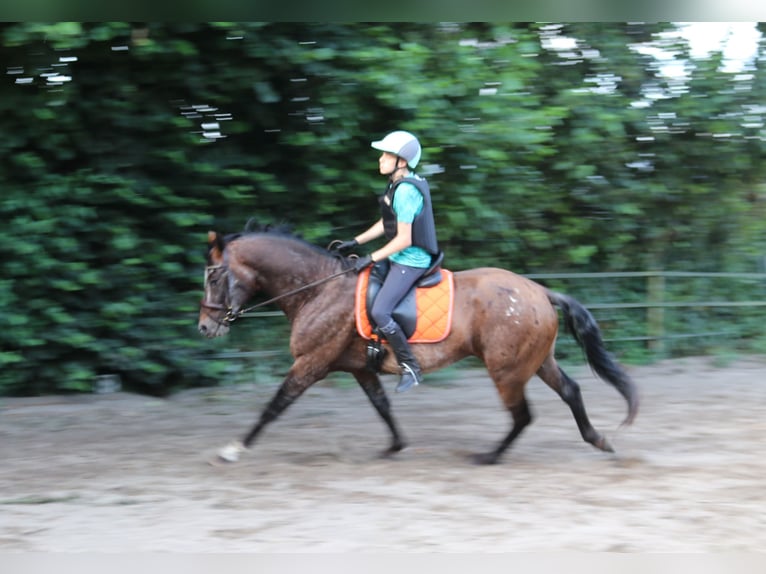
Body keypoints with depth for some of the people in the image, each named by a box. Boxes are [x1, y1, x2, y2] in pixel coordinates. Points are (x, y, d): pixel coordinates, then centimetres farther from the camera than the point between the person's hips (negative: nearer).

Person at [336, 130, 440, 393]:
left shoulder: (406, 191, -22)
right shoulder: (399, 184, 9)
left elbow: (404, 239, -22)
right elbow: (387, 222, 20)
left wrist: (371, 258, -17)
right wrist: (356, 241, 15)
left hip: (410, 261, -11)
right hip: (400, 258, 11)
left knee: (379, 312, -19)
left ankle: (411, 368, -10)